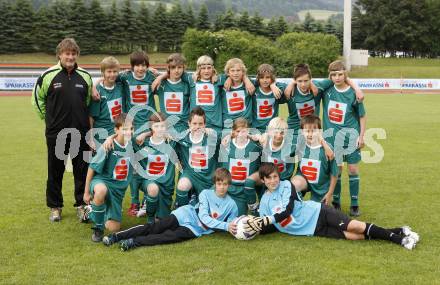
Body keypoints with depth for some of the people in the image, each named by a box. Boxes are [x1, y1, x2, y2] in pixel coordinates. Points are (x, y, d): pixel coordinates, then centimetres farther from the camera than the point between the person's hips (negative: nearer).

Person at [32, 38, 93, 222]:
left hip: (81, 132, 2)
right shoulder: (48, 76, -6)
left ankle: (82, 205, 20)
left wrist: (83, 118, 12)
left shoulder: (85, 76, 3)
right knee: (55, 171, 9)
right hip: (56, 133, -2)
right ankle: (55, 207, 22)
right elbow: (38, 99, 7)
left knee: (82, 170, 7)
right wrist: (49, 118, 6)